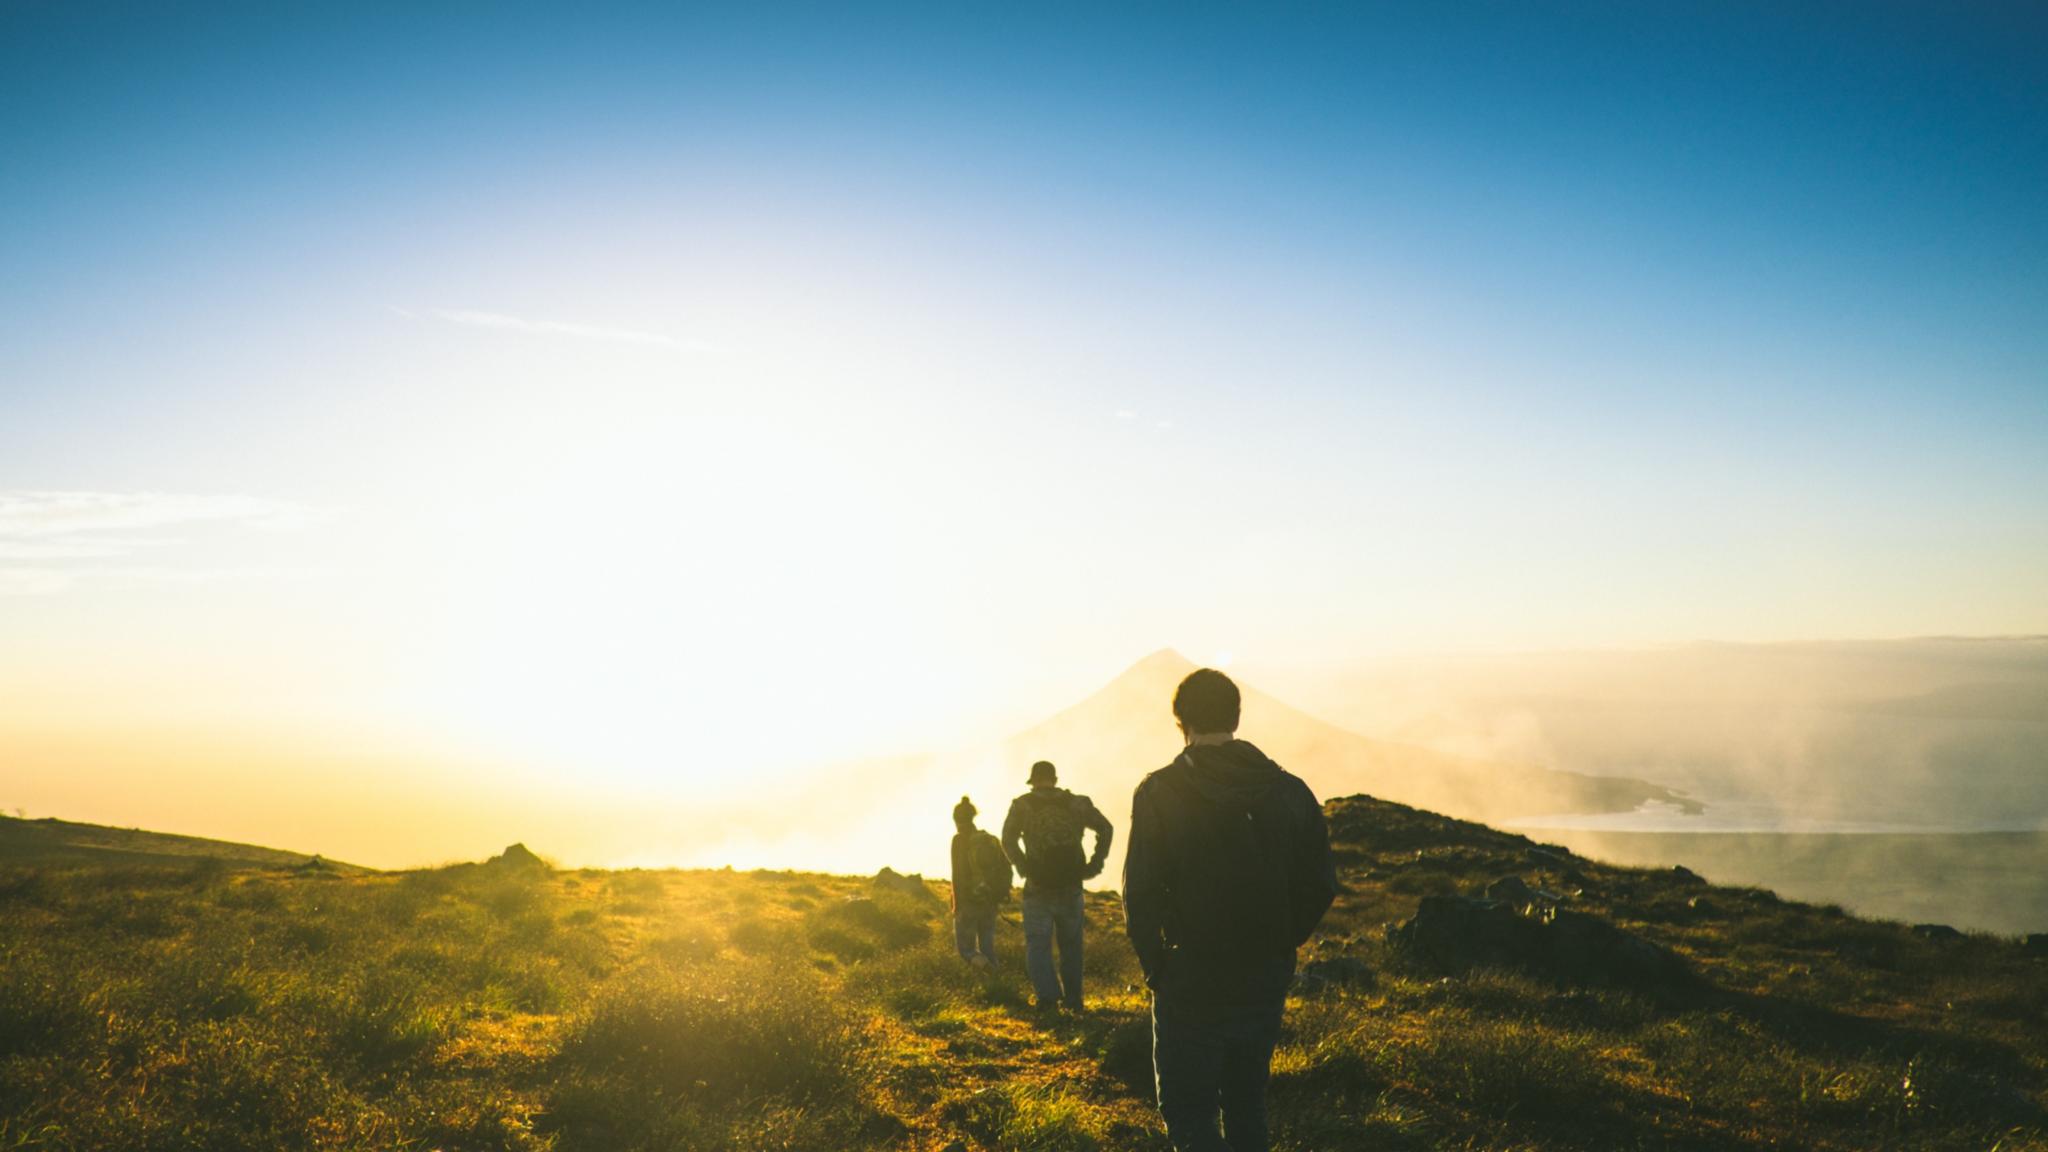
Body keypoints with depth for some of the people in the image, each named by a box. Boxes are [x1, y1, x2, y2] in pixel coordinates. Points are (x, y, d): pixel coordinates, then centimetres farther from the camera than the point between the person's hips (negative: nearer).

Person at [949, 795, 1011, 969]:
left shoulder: (959, 840, -8)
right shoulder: (991, 839, 8)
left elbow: (958, 874, -15)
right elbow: (1006, 868, 5)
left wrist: (956, 904, -11)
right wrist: (1000, 894, 11)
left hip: (968, 903, -5)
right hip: (989, 903, 5)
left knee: (966, 948, 6)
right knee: (987, 947, 14)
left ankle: (983, 965, -24)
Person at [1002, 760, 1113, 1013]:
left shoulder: (1022, 805, 1)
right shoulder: (1077, 803, 6)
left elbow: (1008, 840, -10)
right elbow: (1106, 829, -1)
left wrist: (1023, 867, -4)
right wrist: (1094, 865, 0)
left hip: (1038, 888, -2)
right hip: (1071, 887, 2)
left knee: (1038, 945, 4)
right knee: (1071, 945, 15)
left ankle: (1048, 996, -12)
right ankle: (1073, 1000, 18)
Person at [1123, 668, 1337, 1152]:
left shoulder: (1159, 792, -12)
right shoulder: (1290, 790, 0)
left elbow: (1141, 894, -15)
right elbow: (1321, 885, 3)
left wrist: (1156, 968, -1)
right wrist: (1277, 947, 13)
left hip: (1191, 985, -4)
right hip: (1265, 985, 5)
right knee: (1247, 1109, 20)